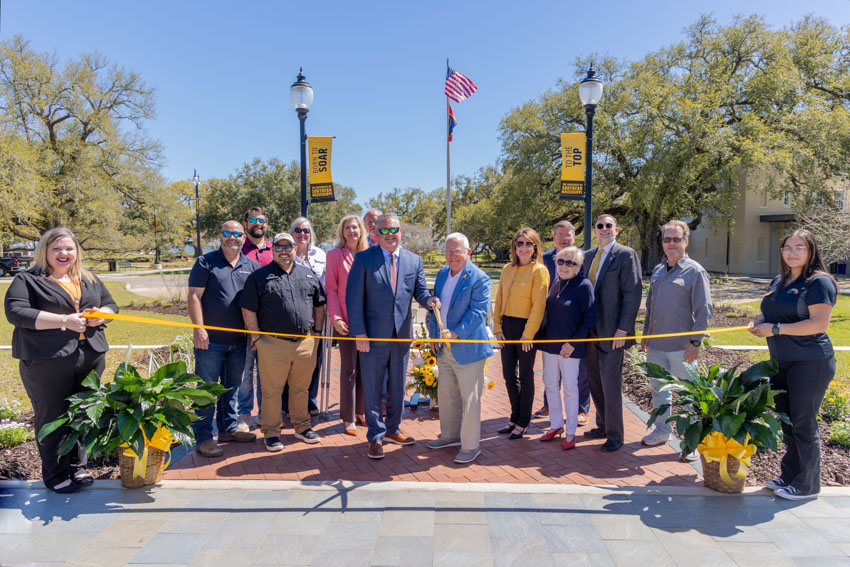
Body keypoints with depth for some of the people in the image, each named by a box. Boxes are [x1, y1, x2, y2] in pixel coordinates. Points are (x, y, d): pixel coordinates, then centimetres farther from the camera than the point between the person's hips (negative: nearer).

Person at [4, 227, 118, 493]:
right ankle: (56, 475, 18)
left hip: (90, 359, 5)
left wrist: (100, 315, -5)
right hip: (47, 363, -5)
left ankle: (78, 467, 26)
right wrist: (63, 321, -20)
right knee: (53, 419, 3)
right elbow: (15, 312, -12)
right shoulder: (27, 280, 1)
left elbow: (111, 305, 20)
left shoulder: (90, 280, 17)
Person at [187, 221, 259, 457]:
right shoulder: (206, 262, -3)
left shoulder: (251, 266, 9)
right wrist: (199, 329, -15)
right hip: (211, 340, -5)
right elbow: (194, 297, -7)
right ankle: (203, 438, 11)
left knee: (232, 387, 17)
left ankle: (228, 428, 31)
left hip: (239, 340, 5)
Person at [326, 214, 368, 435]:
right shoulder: (335, 255, -1)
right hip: (346, 321, -3)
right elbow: (331, 289, -3)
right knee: (349, 369, 2)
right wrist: (336, 318, -12)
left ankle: (360, 411, 25)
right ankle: (348, 418, 13)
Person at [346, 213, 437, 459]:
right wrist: (359, 334, -13)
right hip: (373, 335, -3)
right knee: (372, 389, 6)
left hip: (402, 335, 4)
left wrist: (428, 299, -18)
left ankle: (392, 429, 35)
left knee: (398, 386, 16)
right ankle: (375, 437, 21)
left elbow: (420, 290, 7)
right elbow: (354, 298, -8)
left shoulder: (414, 261, 7)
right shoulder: (363, 259, -4)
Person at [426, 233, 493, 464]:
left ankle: (470, 445, 15)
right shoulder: (442, 273, 10)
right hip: (444, 349, 8)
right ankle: (450, 435, 37)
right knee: (446, 394, 19)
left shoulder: (479, 279, -13)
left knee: (470, 398, 1)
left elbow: (478, 312, -19)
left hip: (467, 348, -8)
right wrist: (434, 333, 10)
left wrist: (456, 333, -28)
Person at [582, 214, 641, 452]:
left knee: (610, 381, -2)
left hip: (612, 331, -7)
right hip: (591, 329, 7)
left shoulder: (626, 255, -8)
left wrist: (622, 329, -17)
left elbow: (633, 294, -12)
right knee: (594, 381, 13)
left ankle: (615, 435, 12)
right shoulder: (589, 255, 13)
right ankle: (603, 425, 29)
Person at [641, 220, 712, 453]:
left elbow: (703, 311, -10)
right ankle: (662, 430, 32)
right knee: (658, 389, 16)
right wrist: (646, 333, 17)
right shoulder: (657, 270, 13)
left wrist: (695, 342, -15)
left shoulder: (695, 271, -7)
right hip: (656, 344, 7)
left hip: (681, 347, -6)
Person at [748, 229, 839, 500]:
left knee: (803, 423, 0)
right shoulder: (779, 282, 12)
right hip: (782, 362, 8)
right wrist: (759, 323, 2)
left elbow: (819, 323, -22)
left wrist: (775, 329, -21)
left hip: (810, 363, -8)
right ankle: (789, 475, 28)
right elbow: (771, 315, 24)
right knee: (787, 420, 15)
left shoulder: (818, 282, -12)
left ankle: (807, 485, 15)